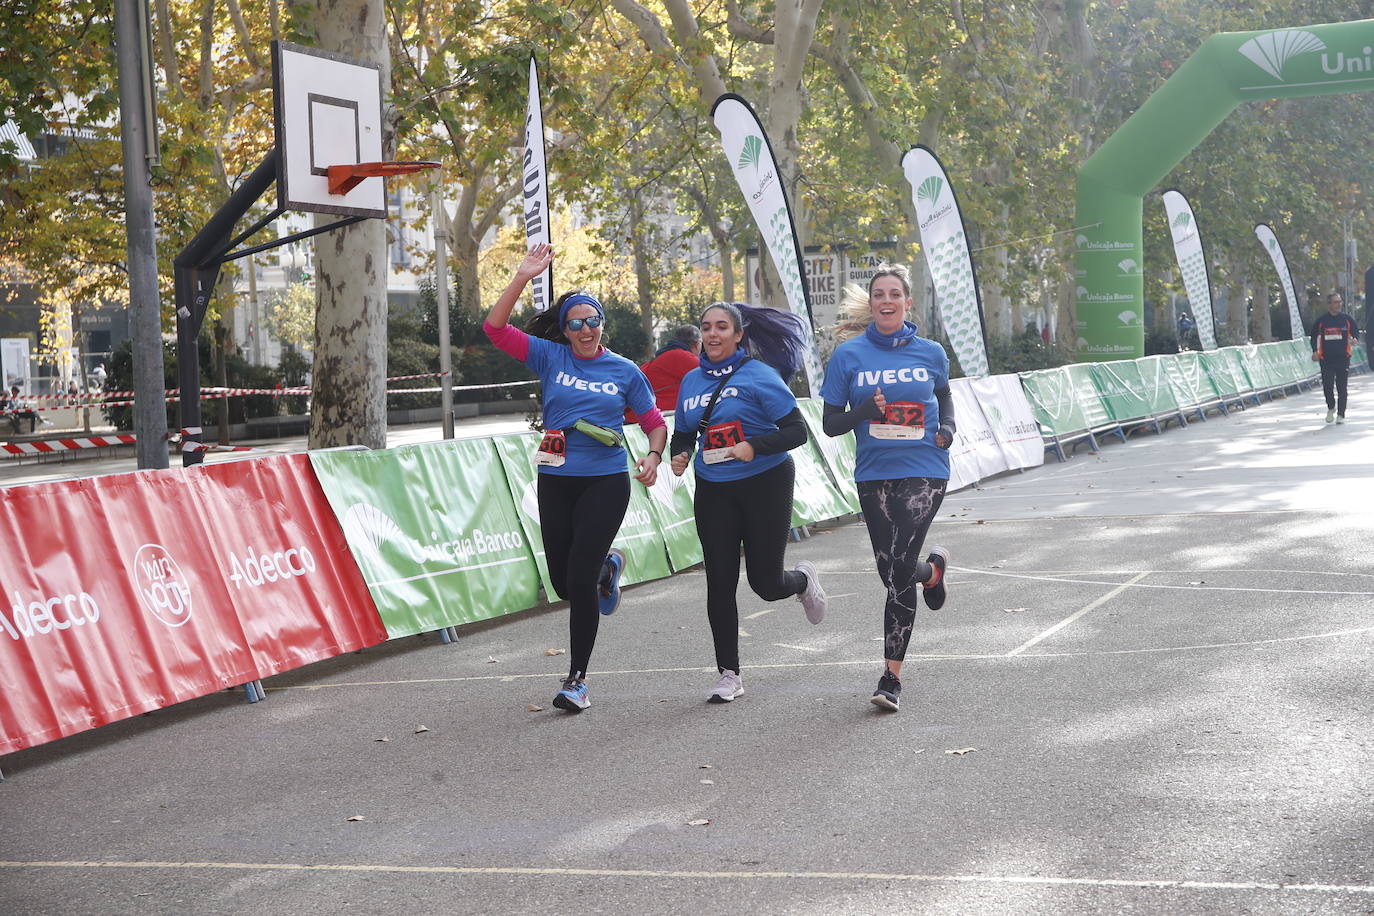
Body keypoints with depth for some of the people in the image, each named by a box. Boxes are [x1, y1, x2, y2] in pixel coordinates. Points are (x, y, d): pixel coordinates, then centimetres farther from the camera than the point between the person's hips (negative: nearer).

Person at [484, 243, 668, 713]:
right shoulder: (550, 357, 3)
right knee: (563, 582, 10)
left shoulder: (624, 371, 3)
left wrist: (653, 455, -12)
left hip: (606, 482, -2)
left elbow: (655, 422, 9)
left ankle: (577, 678, 1)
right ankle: (608, 568, 48)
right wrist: (523, 277, -15)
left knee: (579, 579, -11)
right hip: (556, 481, 2)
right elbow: (495, 327, -7)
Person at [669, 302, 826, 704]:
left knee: (765, 583, -2)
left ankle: (803, 580, 36)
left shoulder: (758, 375, -10)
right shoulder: (692, 380, 7)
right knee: (719, 583, -1)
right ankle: (728, 675, 9)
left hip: (765, 485, -4)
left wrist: (754, 447, -28)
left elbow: (797, 430, -13)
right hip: (714, 491, 4)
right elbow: (683, 435, 18)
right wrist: (678, 457, -4)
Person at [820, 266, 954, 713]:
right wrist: (866, 410, -18)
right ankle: (933, 568, 47)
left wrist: (947, 429, 2)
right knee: (891, 573, 8)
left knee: (901, 568, -14)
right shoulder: (849, 354, -1)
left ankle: (892, 675, -3)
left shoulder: (930, 353, 3)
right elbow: (830, 424, 1)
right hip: (873, 475, 2)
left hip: (924, 471, -2)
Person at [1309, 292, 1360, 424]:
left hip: (1343, 358, 0)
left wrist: (1354, 340, -12)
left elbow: (1356, 332, 10)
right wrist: (1315, 351, 3)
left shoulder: (1347, 319, 4)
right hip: (1326, 359, 0)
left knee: (1341, 387, 0)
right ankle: (1331, 408, 22)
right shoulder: (1321, 321, 3)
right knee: (1327, 386, -5)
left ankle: (1341, 414, 10)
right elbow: (1313, 335, 13)